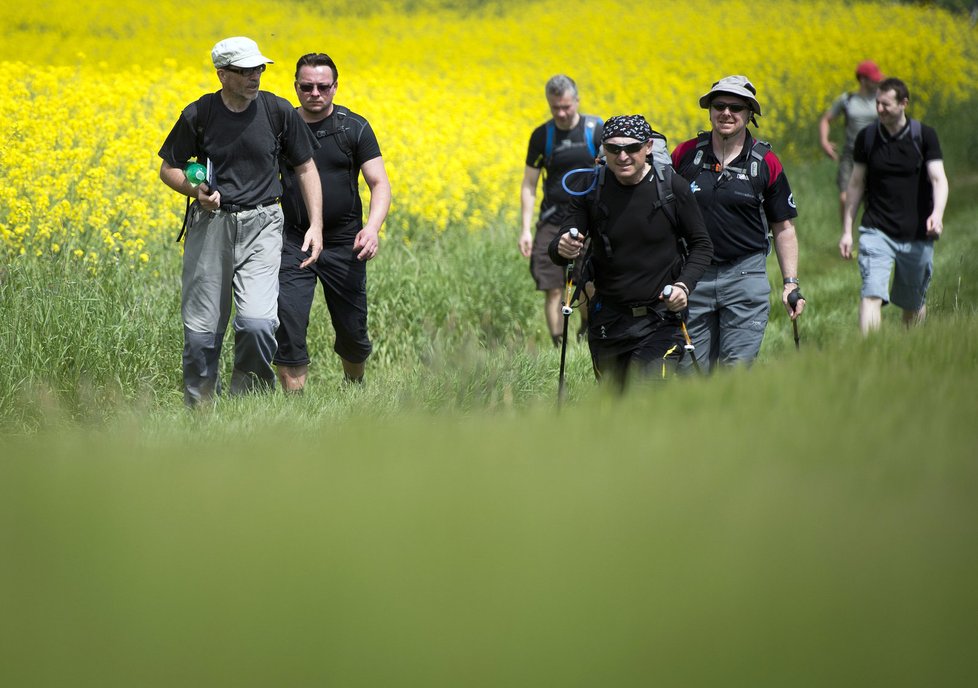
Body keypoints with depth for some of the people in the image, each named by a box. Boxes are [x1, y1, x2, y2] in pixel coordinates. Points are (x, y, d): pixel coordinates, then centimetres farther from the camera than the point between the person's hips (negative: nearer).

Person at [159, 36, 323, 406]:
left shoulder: (278, 111, -2)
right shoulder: (198, 115, -3)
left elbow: (306, 168, 9)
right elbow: (168, 169, 9)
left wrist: (316, 226, 1)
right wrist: (194, 189, -13)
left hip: (260, 226, -1)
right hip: (211, 224, 1)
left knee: (257, 322, -18)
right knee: (200, 330, 1)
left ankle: (250, 397, 5)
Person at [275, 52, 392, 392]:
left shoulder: (354, 128, -1)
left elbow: (380, 184, -5)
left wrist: (372, 227, -23)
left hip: (344, 245, 0)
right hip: (294, 244, 0)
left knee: (352, 331, 9)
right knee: (287, 326, -13)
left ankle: (355, 386, 38)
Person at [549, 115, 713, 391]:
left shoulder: (673, 188, -6)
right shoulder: (591, 190, -3)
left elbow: (702, 245, 4)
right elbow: (556, 251, -2)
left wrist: (684, 284, -14)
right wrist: (562, 249, -27)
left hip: (660, 319, -3)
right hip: (607, 321, 3)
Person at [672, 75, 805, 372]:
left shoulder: (766, 163, 0)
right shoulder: (685, 154, 3)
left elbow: (784, 229, 7)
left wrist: (791, 283, 0)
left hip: (746, 276, -1)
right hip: (692, 276, 1)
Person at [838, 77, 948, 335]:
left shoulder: (924, 136, -4)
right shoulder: (866, 137, 2)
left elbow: (938, 178, -12)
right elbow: (856, 184, 10)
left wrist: (937, 214, -31)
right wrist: (846, 230, 9)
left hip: (916, 235, 0)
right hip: (877, 232, 0)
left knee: (914, 304, 13)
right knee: (871, 295, -18)